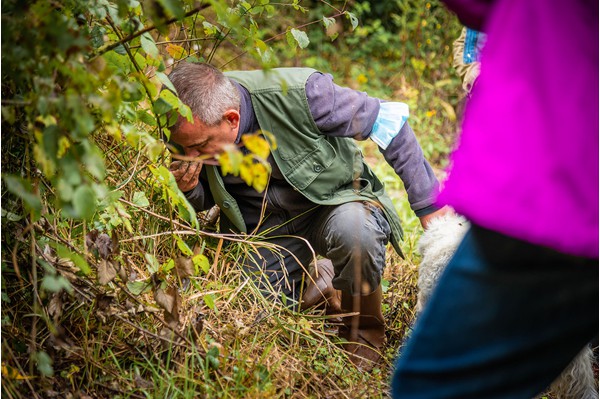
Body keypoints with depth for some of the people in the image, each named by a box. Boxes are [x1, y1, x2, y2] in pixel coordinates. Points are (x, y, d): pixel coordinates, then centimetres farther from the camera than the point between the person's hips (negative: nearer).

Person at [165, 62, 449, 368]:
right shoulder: (192, 127, -17)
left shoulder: (299, 94, -32)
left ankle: (363, 330, -7)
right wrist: (188, 188, -23)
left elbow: (389, 121, -19)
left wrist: (428, 204, -15)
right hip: (266, 224, 4)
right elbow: (206, 199, 3)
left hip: (336, 199, -4)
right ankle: (319, 277, 23)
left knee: (354, 231, -37)